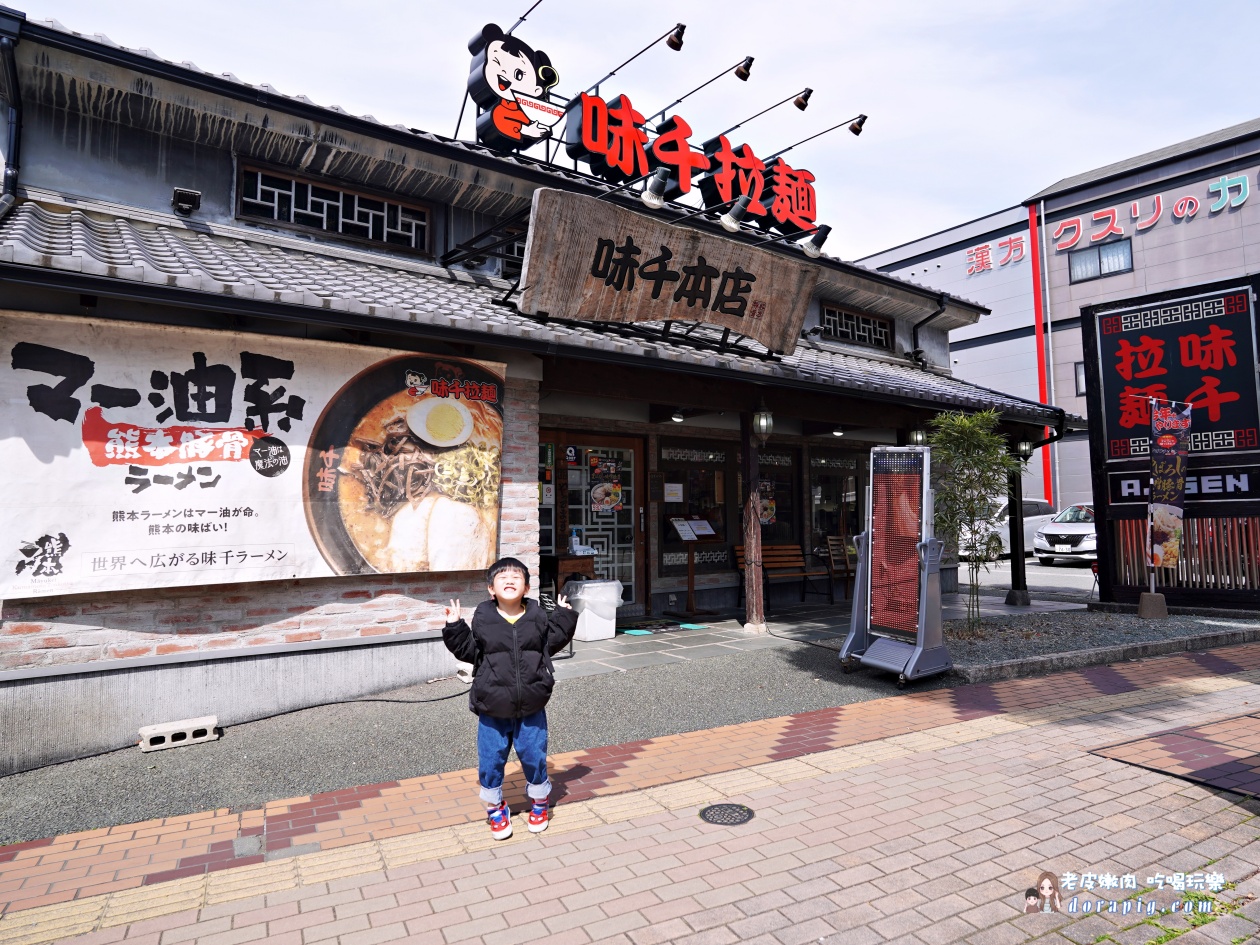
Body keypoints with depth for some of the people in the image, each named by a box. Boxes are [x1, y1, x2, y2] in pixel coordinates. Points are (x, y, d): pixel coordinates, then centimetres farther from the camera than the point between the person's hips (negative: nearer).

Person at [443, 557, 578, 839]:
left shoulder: (537, 616, -2)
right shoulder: (482, 619, -6)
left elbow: (552, 643, 10)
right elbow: (469, 652, 4)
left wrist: (564, 616, 2)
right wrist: (454, 628, -7)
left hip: (531, 709, 1)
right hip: (492, 710, 0)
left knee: (534, 757, 13)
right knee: (490, 762, 10)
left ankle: (539, 803, 38)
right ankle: (495, 808, 35)